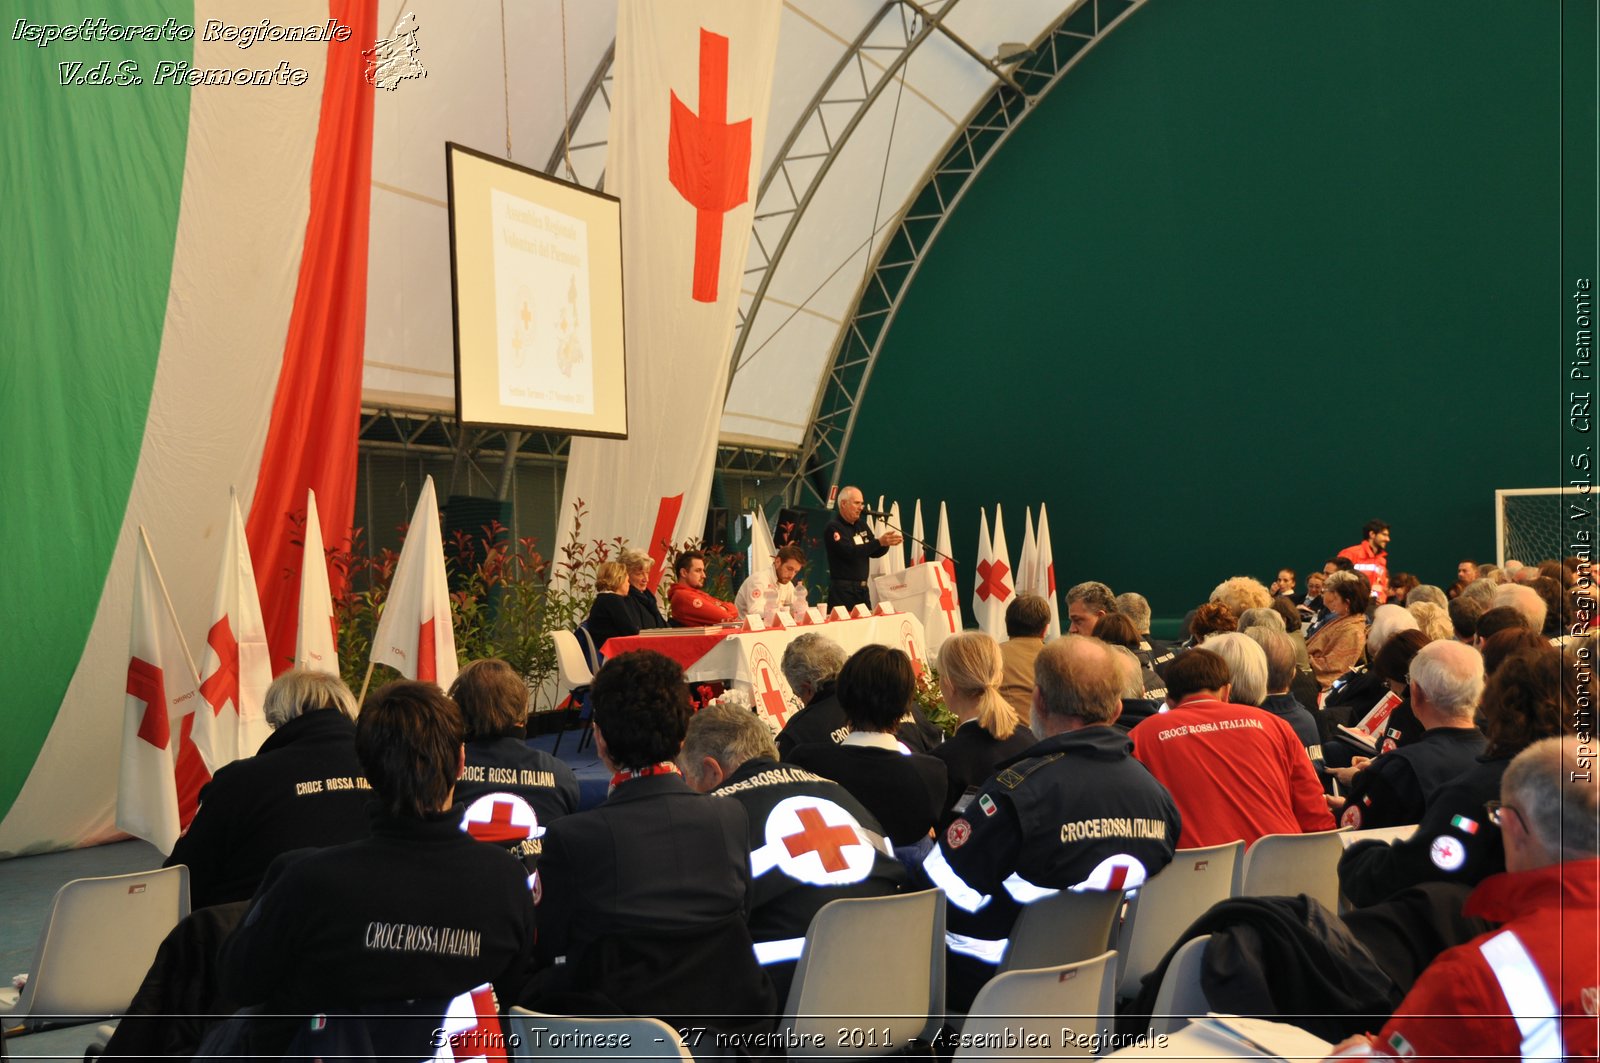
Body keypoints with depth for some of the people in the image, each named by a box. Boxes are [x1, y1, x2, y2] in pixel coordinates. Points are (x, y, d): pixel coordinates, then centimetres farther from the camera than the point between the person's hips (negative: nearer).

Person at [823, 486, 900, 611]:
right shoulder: (833, 528, -10)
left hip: (862, 588, 7)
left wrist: (887, 542, -7)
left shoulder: (861, 525, 13)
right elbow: (850, 553, -22)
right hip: (843, 590, -7)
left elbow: (875, 553, 14)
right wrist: (879, 542, -27)